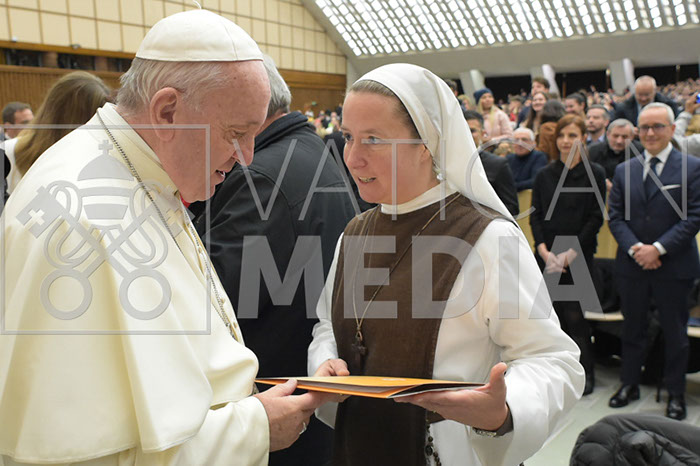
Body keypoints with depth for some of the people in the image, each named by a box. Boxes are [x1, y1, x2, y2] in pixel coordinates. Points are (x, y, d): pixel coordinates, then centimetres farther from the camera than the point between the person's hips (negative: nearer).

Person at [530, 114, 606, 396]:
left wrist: (569, 254, -12)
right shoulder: (544, 175, 8)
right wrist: (545, 252, -8)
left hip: (579, 257, -3)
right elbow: (535, 216, 5)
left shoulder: (595, 174, -1)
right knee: (553, 316, 5)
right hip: (546, 257, 3)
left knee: (575, 317, -2)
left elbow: (595, 219, -5)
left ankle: (585, 375, 15)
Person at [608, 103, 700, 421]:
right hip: (631, 264, 3)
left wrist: (658, 248, -17)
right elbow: (615, 217, 4)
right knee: (632, 329, 14)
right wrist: (633, 248, -13)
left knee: (674, 332, 9)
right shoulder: (624, 170, 7)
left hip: (674, 266, -3)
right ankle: (629, 384, 30)